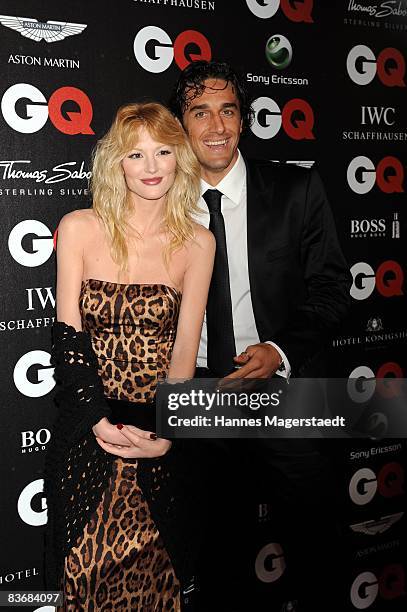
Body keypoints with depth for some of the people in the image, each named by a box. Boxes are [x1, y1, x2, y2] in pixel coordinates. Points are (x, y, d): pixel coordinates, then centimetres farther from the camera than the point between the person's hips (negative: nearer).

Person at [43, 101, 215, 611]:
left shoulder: (197, 243, 1)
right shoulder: (80, 228, -2)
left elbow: (185, 347, -2)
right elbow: (68, 336, -5)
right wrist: (100, 420, -14)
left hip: (160, 438, 1)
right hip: (88, 432, 0)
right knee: (89, 571, 7)